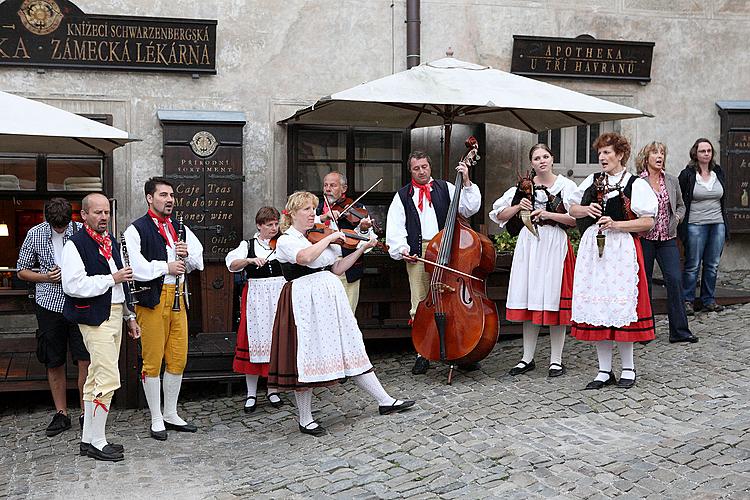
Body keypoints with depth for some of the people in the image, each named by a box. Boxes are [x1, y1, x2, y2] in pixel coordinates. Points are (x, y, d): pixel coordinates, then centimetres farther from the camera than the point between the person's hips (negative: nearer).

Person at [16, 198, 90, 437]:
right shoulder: (35, 234, 1)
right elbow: (22, 271, 9)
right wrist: (45, 277, -9)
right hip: (49, 304, 2)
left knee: (85, 360, -5)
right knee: (54, 363, 8)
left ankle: (86, 413, 6)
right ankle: (61, 414, 20)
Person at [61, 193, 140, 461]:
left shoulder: (111, 242, 17)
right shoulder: (75, 244, -10)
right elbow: (73, 285, -21)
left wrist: (129, 316, 22)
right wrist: (112, 278, -16)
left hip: (114, 315, 9)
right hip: (95, 318, -9)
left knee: (96, 379, 13)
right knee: (108, 379, -12)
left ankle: (88, 439, 20)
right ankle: (97, 443, -2)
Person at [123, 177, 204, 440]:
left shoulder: (181, 229, 16)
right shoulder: (136, 229, -4)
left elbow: (198, 261, 19)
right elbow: (136, 268, -16)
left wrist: (187, 255, -3)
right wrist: (167, 267, -9)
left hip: (178, 297, 6)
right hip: (152, 298, -6)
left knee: (178, 359, 9)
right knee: (153, 360, 1)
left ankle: (171, 414, 23)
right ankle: (156, 420, 12)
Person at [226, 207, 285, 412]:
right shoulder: (248, 245, 6)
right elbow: (232, 265, -8)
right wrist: (250, 260, -25)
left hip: (279, 295, 1)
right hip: (256, 297, -1)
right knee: (254, 339, -2)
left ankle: (272, 390, 16)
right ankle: (251, 394, 7)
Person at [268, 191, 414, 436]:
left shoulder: (319, 237, 15)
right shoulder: (286, 241, -5)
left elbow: (337, 268, 14)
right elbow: (305, 257, -27)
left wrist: (362, 248, 7)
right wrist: (330, 238, -17)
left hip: (331, 298, 6)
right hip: (306, 303, -6)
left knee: (352, 349, 8)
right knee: (306, 357, -2)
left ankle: (385, 401, 12)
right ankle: (305, 420, 10)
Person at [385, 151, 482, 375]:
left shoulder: (445, 188, 14)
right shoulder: (403, 196, 15)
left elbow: (469, 208, 5)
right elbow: (395, 227, 8)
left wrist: (467, 183, -3)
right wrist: (401, 249, -6)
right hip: (417, 254, 1)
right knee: (420, 304, 0)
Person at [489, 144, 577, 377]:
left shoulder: (566, 185, 3)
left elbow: (576, 219, -5)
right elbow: (499, 214, 12)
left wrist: (548, 214, -13)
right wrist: (518, 207, -4)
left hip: (555, 245, -3)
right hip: (529, 243, 3)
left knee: (554, 301, -3)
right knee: (529, 302, 4)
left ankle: (556, 360, 7)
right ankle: (527, 358, 13)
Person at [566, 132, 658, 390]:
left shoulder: (636, 184, -1)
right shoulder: (591, 181, 15)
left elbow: (648, 222, -5)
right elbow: (571, 208, 22)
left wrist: (616, 224, -14)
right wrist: (587, 210, 1)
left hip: (621, 250, -5)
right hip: (592, 249, 5)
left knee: (620, 306, -6)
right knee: (596, 308, 4)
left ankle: (628, 368, 10)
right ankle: (604, 370, 12)